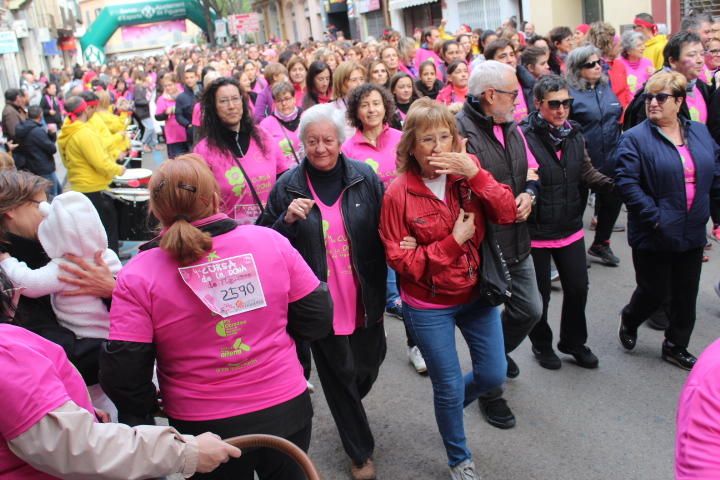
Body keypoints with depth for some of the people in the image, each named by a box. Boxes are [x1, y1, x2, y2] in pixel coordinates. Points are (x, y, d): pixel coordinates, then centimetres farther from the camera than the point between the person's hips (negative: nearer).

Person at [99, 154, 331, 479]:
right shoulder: (270, 241, -10)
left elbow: (122, 377, -15)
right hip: (287, 411, 2)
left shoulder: (138, 277, -15)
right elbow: (318, 321, -3)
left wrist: (146, 414, 4)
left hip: (206, 430, -1)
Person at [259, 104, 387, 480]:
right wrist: (287, 219, -20)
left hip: (364, 297, 2)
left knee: (368, 366, 17)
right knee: (339, 375, 11)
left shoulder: (365, 177, -4)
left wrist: (383, 286, -7)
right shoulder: (288, 186, -6)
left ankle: (349, 414, 53)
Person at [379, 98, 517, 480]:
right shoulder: (399, 193, -17)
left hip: (476, 294, 4)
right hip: (429, 307, -4)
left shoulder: (468, 172, -6)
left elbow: (506, 214, -15)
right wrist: (453, 240, -22)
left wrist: (475, 174, -27)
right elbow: (400, 259, -16)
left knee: (493, 375, 14)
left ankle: (449, 405, 47)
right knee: (449, 387, 9)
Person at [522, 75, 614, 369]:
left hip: (571, 229, 5)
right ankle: (542, 344, 37)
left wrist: (611, 183, -8)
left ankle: (573, 340, 40)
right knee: (540, 293, 12)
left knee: (578, 287, 16)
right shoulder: (525, 136, -18)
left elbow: (586, 172, 9)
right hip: (536, 231, -5)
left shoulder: (574, 134, 2)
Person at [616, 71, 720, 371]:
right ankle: (629, 320, 37)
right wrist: (655, 217, -21)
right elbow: (626, 183, -18)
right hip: (654, 236, -5)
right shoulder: (635, 138, -10)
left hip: (693, 234, 5)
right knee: (655, 292, 6)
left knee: (686, 295, 13)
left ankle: (676, 347, 31)